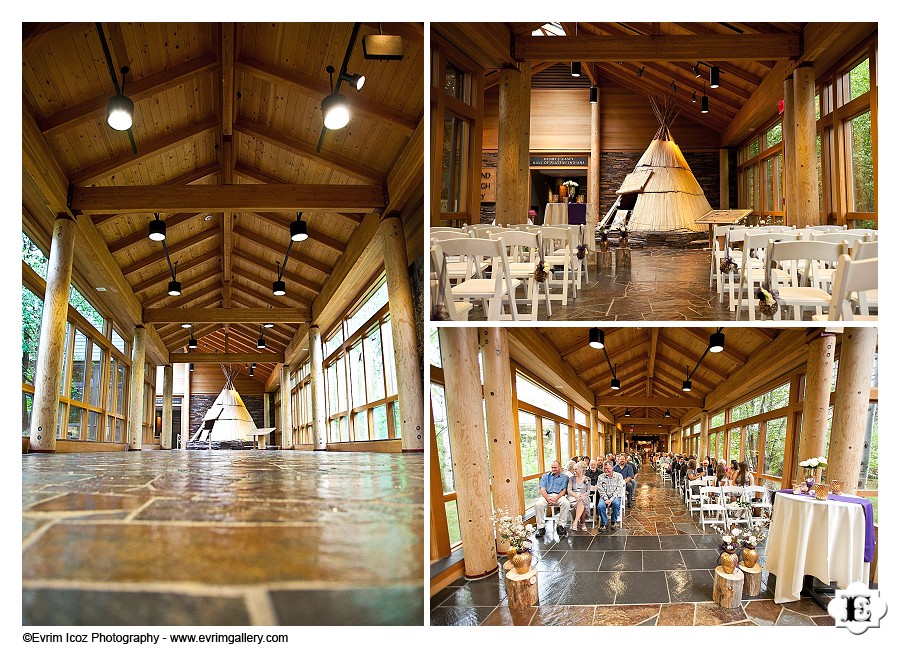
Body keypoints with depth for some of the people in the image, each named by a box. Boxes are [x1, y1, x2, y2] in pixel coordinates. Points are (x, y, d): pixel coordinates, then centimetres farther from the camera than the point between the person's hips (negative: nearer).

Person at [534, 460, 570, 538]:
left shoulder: (564, 477, 15)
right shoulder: (545, 476, 19)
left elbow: (564, 490, 3)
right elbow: (543, 489, 6)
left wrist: (556, 498, -16)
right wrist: (548, 499, -14)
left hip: (559, 496, -1)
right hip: (547, 495, 1)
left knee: (566, 503, -35)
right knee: (538, 504, -31)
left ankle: (561, 525, -24)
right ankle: (540, 527, -25)